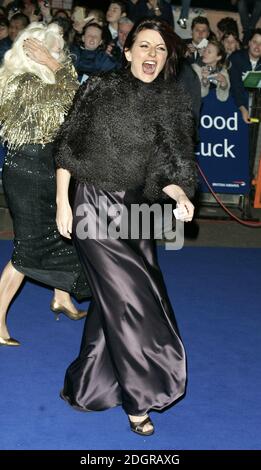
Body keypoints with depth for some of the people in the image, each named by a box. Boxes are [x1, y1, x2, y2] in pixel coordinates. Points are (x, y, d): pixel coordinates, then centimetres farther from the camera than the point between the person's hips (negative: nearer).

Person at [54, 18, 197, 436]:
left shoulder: (173, 104, 4)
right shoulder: (100, 89, -4)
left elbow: (167, 167, 5)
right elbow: (67, 147, 0)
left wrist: (179, 195, -16)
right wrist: (63, 202, -5)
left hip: (137, 213, 4)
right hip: (94, 208, -4)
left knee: (115, 300, 9)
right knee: (129, 296, -9)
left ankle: (87, 385, 30)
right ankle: (141, 394, 6)